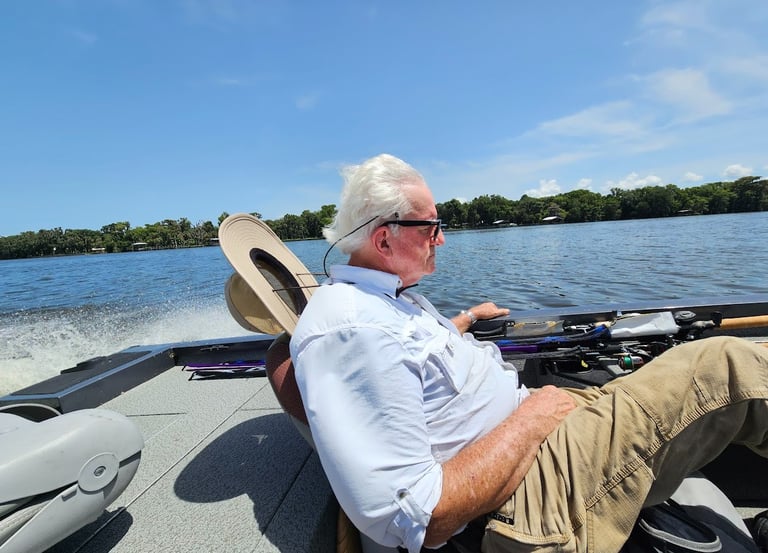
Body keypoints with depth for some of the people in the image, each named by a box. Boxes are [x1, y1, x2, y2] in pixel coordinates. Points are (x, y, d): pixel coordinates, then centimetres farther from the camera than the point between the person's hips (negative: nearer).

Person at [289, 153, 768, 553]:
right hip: (527, 493, -9)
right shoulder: (347, 329, -26)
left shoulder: (383, 294, 8)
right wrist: (531, 419, -19)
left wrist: (466, 319, 35)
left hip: (527, 431, 10)